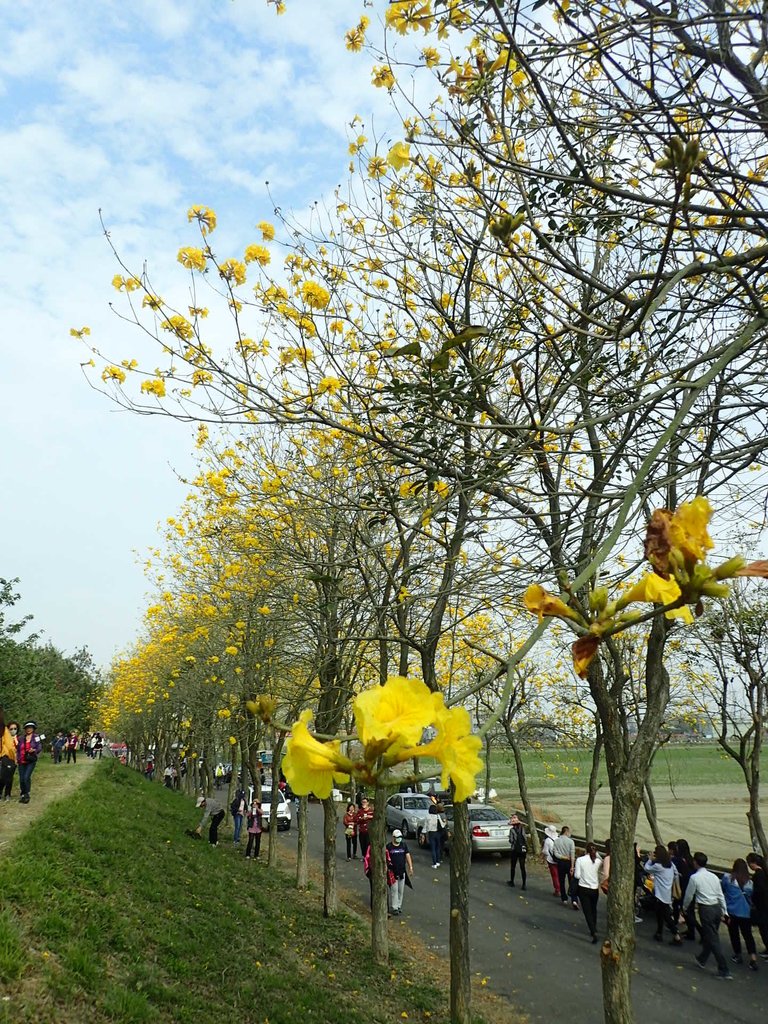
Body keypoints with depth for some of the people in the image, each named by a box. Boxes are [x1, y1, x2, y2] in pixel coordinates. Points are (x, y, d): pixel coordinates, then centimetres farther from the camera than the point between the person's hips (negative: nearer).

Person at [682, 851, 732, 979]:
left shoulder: (694, 877, -10)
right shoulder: (714, 876, 6)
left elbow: (689, 895, 0)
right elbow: (720, 895, 9)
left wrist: (684, 907, 18)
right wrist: (724, 912, 17)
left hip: (706, 909, -7)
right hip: (717, 908, 7)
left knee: (713, 940, -1)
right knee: (708, 935, 22)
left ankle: (724, 971, -1)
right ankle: (702, 959, 38)